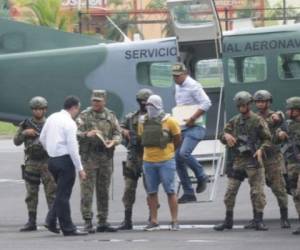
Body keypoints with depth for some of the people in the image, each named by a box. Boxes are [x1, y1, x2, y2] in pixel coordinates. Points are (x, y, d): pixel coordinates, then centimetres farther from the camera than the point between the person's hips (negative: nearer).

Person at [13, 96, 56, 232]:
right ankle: (31, 222, 9)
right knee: (31, 194, 4)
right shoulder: (26, 124, 6)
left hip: (48, 163, -2)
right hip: (31, 163, 2)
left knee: (51, 192, -5)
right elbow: (16, 141, 3)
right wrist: (24, 133, -14)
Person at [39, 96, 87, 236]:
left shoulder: (52, 118, 9)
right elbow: (72, 147, -18)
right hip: (65, 160, -8)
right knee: (63, 195, -3)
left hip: (52, 160, 8)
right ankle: (68, 229, 2)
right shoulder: (69, 123, -14)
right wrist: (80, 168, -14)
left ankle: (51, 221, 9)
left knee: (61, 193, 19)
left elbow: (42, 139, 17)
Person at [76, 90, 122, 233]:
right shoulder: (84, 116, 1)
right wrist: (87, 134, -25)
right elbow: (76, 133, -6)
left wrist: (113, 141, -10)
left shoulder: (110, 116, 11)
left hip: (106, 157, 4)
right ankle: (87, 222, -6)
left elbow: (118, 134, 11)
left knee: (104, 191, 8)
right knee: (87, 190, -7)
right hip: (89, 157, -4)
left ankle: (103, 222, 14)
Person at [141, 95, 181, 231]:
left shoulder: (169, 121, -5)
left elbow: (177, 140, 4)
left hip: (166, 161, -4)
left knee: (170, 191, -1)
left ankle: (174, 221, 3)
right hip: (148, 162, 4)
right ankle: (153, 221, 14)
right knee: (151, 192, 7)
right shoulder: (144, 123, 7)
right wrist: (152, 151, 12)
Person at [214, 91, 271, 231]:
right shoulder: (234, 121, 11)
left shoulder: (258, 121, -2)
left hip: (253, 161, -4)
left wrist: (261, 149, -20)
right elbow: (222, 136, 13)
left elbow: (267, 139, -2)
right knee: (230, 191, 2)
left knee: (257, 191, -5)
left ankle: (259, 221, 1)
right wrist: (226, 136, -11)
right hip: (237, 160, 4)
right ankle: (228, 221, 11)